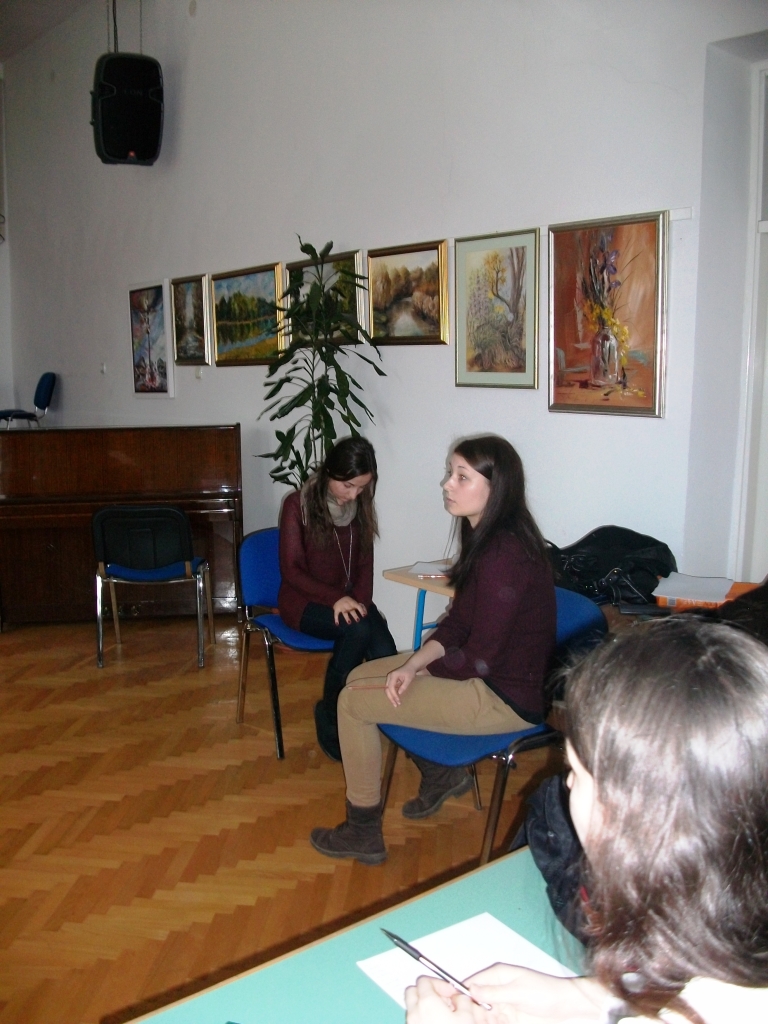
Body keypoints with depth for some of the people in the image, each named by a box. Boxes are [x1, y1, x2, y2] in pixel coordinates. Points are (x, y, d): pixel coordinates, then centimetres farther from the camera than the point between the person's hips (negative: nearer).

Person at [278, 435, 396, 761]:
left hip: (349, 598, 4)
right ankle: (330, 719, -14)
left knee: (385, 653, -27)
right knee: (357, 630, -34)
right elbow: (291, 570, -12)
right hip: (304, 600, -4)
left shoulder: (362, 507, 4)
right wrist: (335, 598, -24)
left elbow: (365, 564, 7)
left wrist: (359, 600, -13)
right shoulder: (298, 504, -10)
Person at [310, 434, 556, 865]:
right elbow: (459, 620, 7)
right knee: (359, 676, 14)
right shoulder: (487, 539, 3)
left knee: (353, 700, -6)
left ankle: (363, 834, 11)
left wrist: (418, 667, -6)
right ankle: (442, 772, 25)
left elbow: (479, 659, -24)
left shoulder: (504, 556, -28)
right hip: (491, 671, 10)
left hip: (507, 699, -10)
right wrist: (414, 663, -8)